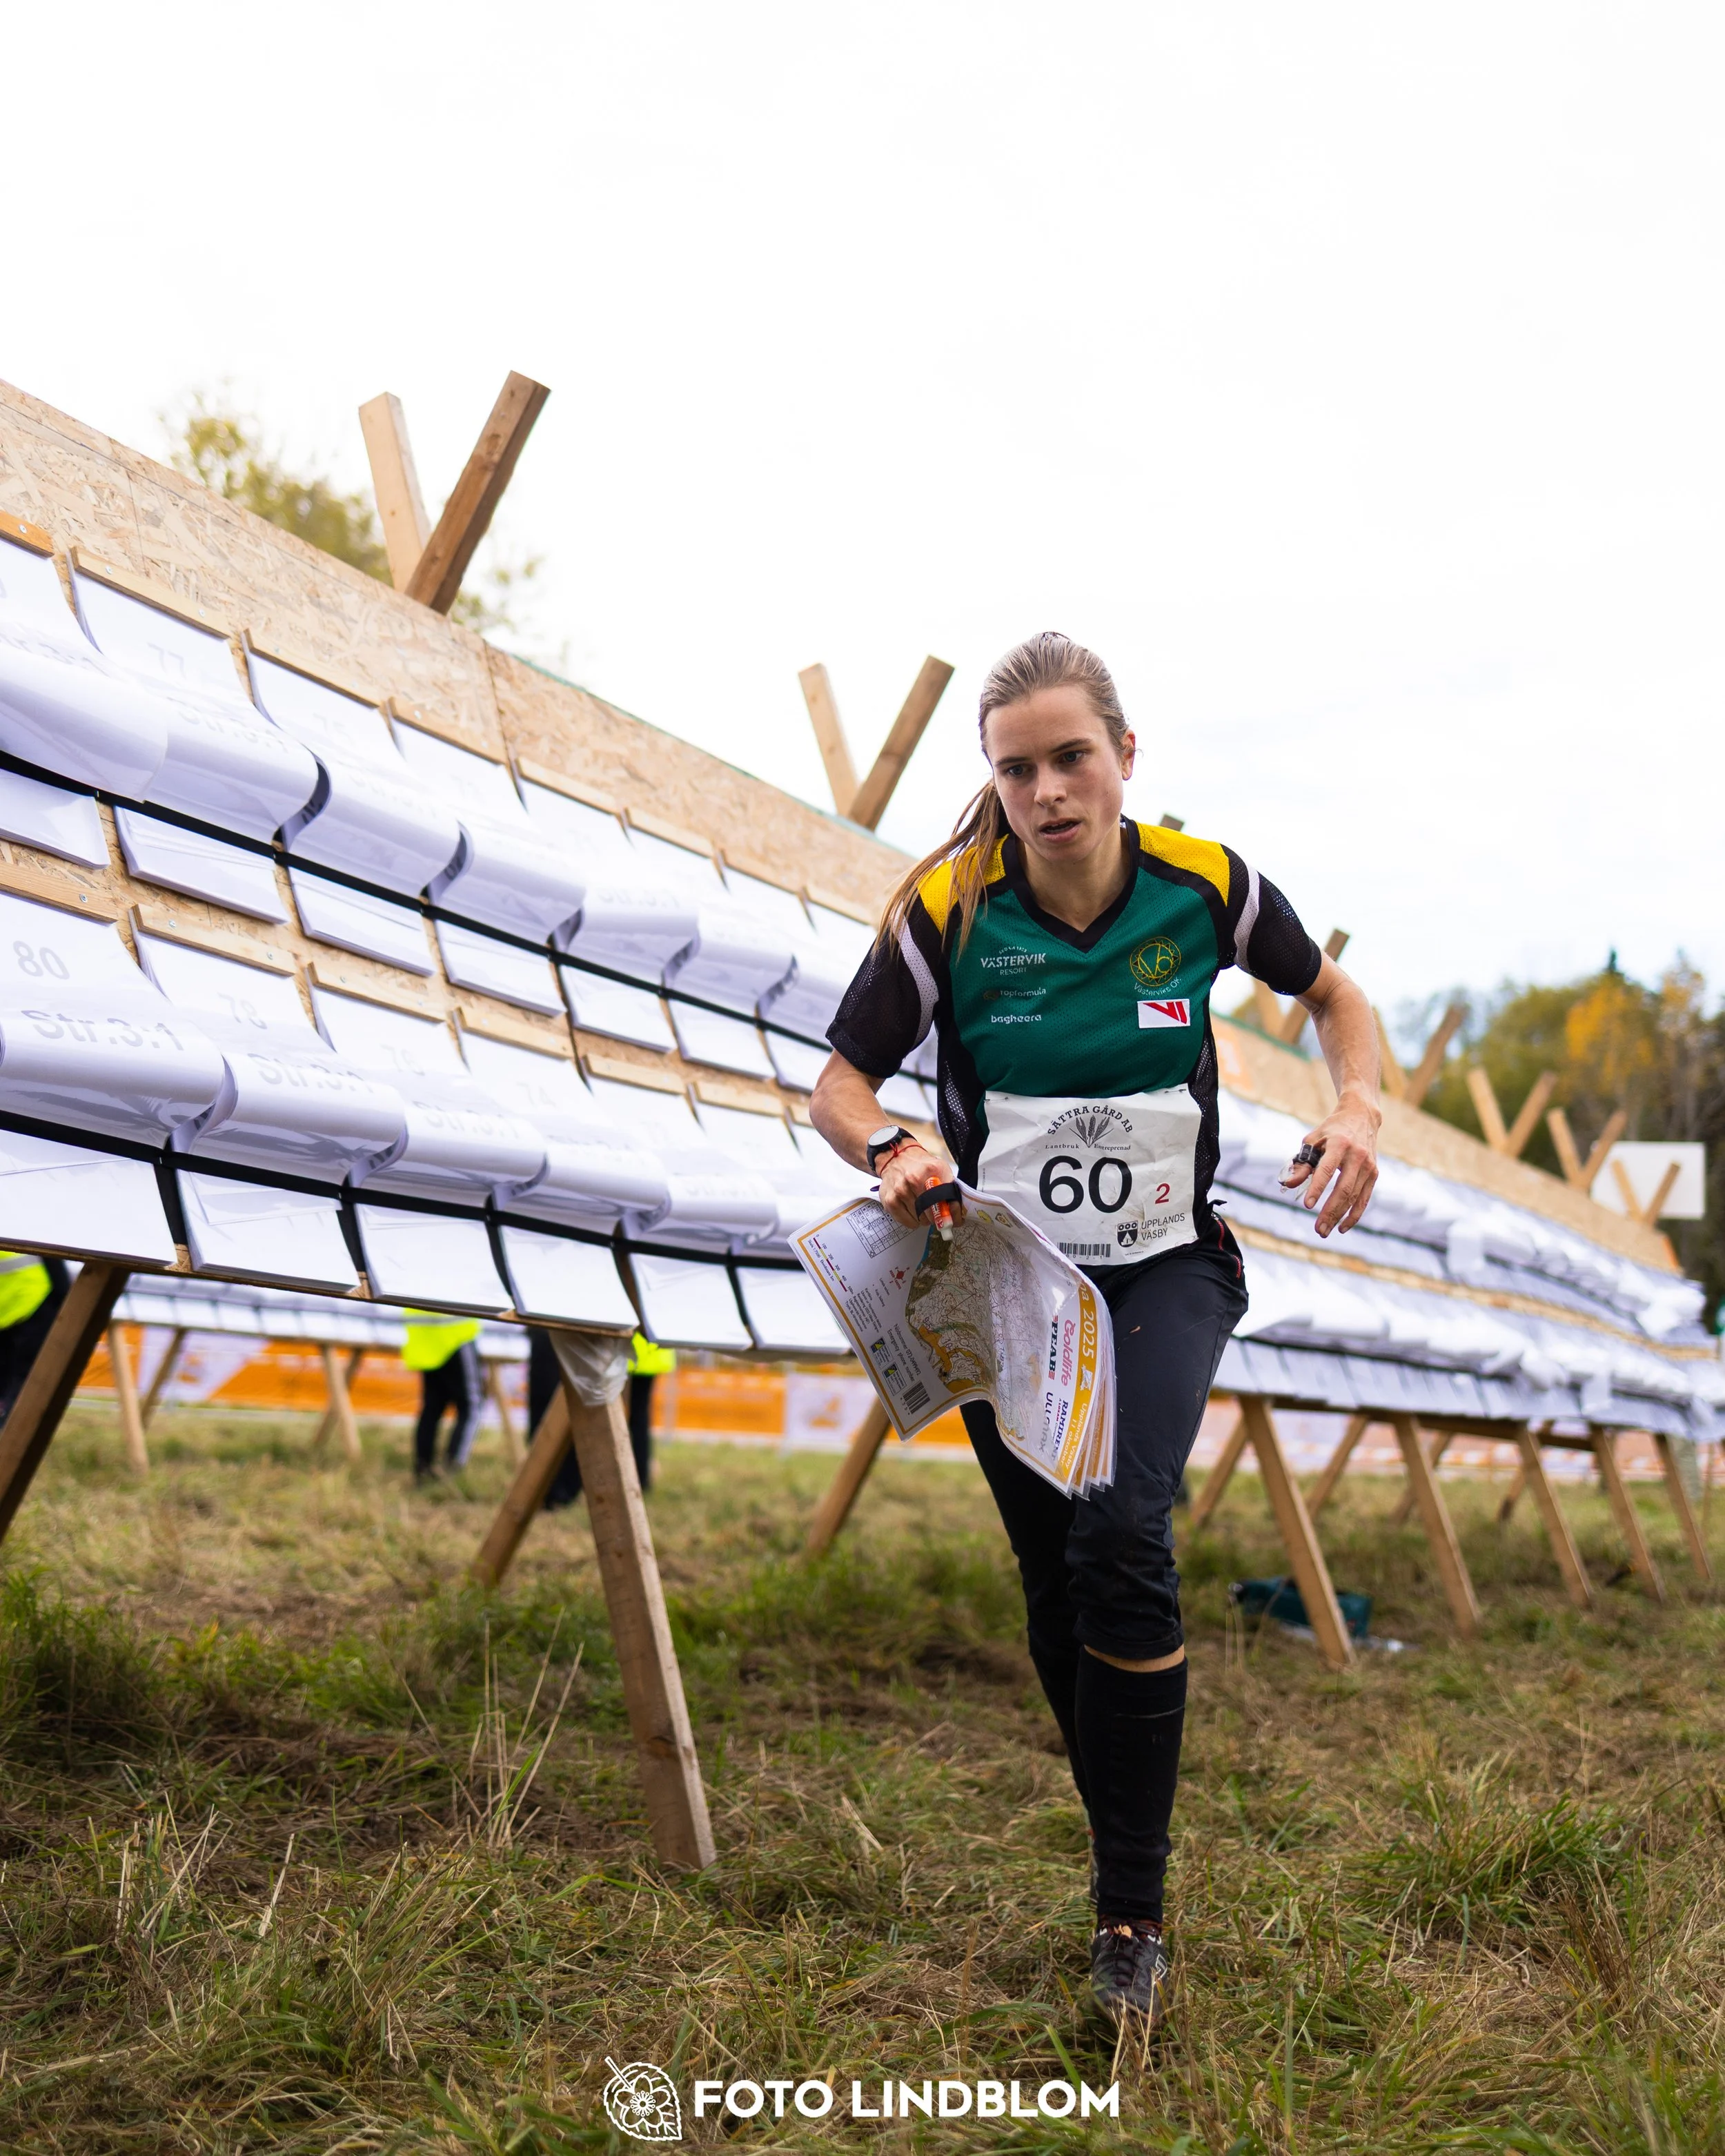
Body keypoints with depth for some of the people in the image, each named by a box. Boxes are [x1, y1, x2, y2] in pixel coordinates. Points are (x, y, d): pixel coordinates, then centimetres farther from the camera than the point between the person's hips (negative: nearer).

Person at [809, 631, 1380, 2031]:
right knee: (1056, 1584, 5)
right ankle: (1129, 1875, 26)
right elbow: (840, 1085, -4)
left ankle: (1134, 1914, -8)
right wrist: (891, 1151, -26)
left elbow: (1333, 994, 8)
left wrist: (1359, 1106, -11)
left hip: (1165, 1270, -1)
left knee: (1122, 1537, -22)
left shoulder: (1203, 887, -10)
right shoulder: (947, 912, -13)